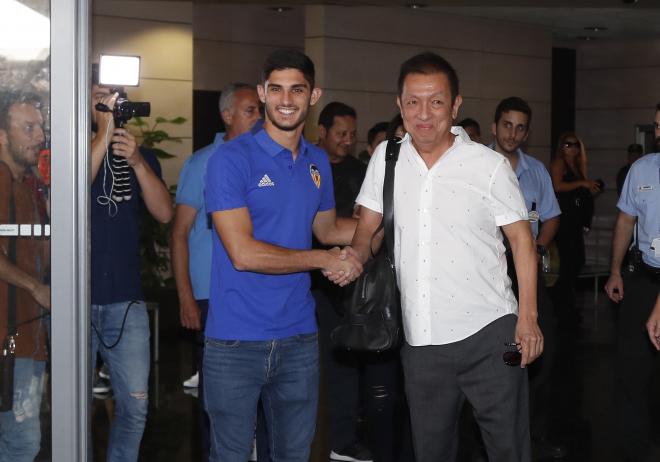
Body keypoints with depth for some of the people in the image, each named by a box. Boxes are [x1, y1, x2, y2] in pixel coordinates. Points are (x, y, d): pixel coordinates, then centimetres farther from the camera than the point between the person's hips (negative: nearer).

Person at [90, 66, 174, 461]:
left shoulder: (141, 155, 11)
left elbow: (165, 213, -2)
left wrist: (137, 161, -15)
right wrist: (103, 135, -18)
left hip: (126, 302, 3)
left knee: (135, 406, 4)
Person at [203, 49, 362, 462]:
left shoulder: (318, 162, 9)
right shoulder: (231, 160, -11)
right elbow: (243, 253, -19)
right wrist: (326, 261, -12)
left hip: (299, 336, 6)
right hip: (236, 341, -6)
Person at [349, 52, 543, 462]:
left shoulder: (490, 165, -5)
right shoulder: (386, 158, 5)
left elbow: (521, 240, -1)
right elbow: (368, 228, 12)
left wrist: (528, 317, -7)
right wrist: (356, 253, -11)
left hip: (489, 333, -3)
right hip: (421, 337, 3)